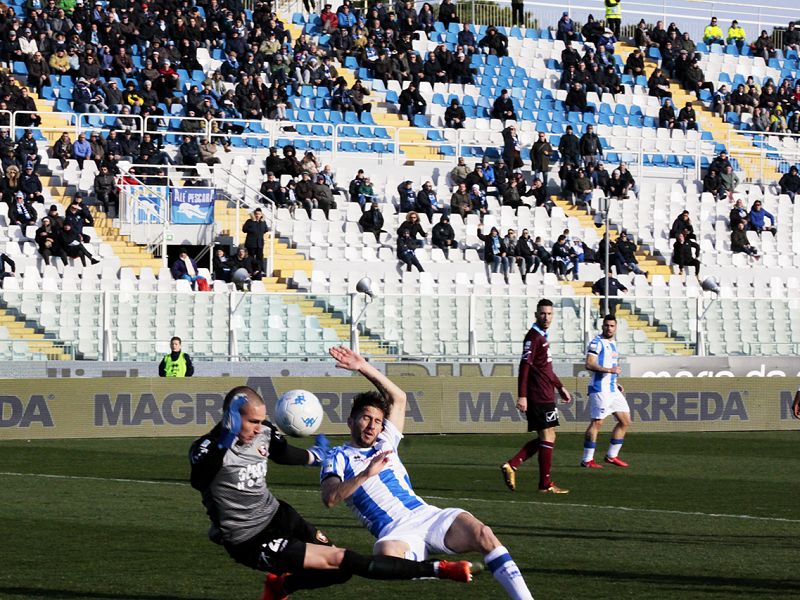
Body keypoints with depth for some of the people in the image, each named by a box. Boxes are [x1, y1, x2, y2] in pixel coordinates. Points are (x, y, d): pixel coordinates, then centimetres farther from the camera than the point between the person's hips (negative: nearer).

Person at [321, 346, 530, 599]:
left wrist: (365, 368, 14)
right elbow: (329, 498, -7)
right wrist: (366, 474, -18)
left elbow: (398, 397, 24)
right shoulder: (339, 458, 12)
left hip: (427, 514, 5)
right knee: (387, 555, -43)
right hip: (395, 531, -4)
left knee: (483, 535, -24)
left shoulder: (385, 444, 26)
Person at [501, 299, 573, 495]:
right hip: (539, 397, -10)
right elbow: (525, 366, -19)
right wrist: (522, 396, -25)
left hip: (546, 396, 10)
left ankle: (511, 465, 8)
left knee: (545, 438, 12)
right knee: (548, 438, -4)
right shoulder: (533, 336, -12)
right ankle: (546, 484, 2)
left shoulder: (543, 336, 17)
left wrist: (560, 387, 32)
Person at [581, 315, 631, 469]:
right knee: (597, 422, -10)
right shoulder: (597, 343, -9)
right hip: (600, 388, -9)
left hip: (612, 389, 9)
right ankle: (587, 460, -5)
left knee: (625, 421, 8)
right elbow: (589, 364, -20)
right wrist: (609, 370, -26)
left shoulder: (613, 343, 18)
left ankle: (611, 456, 15)